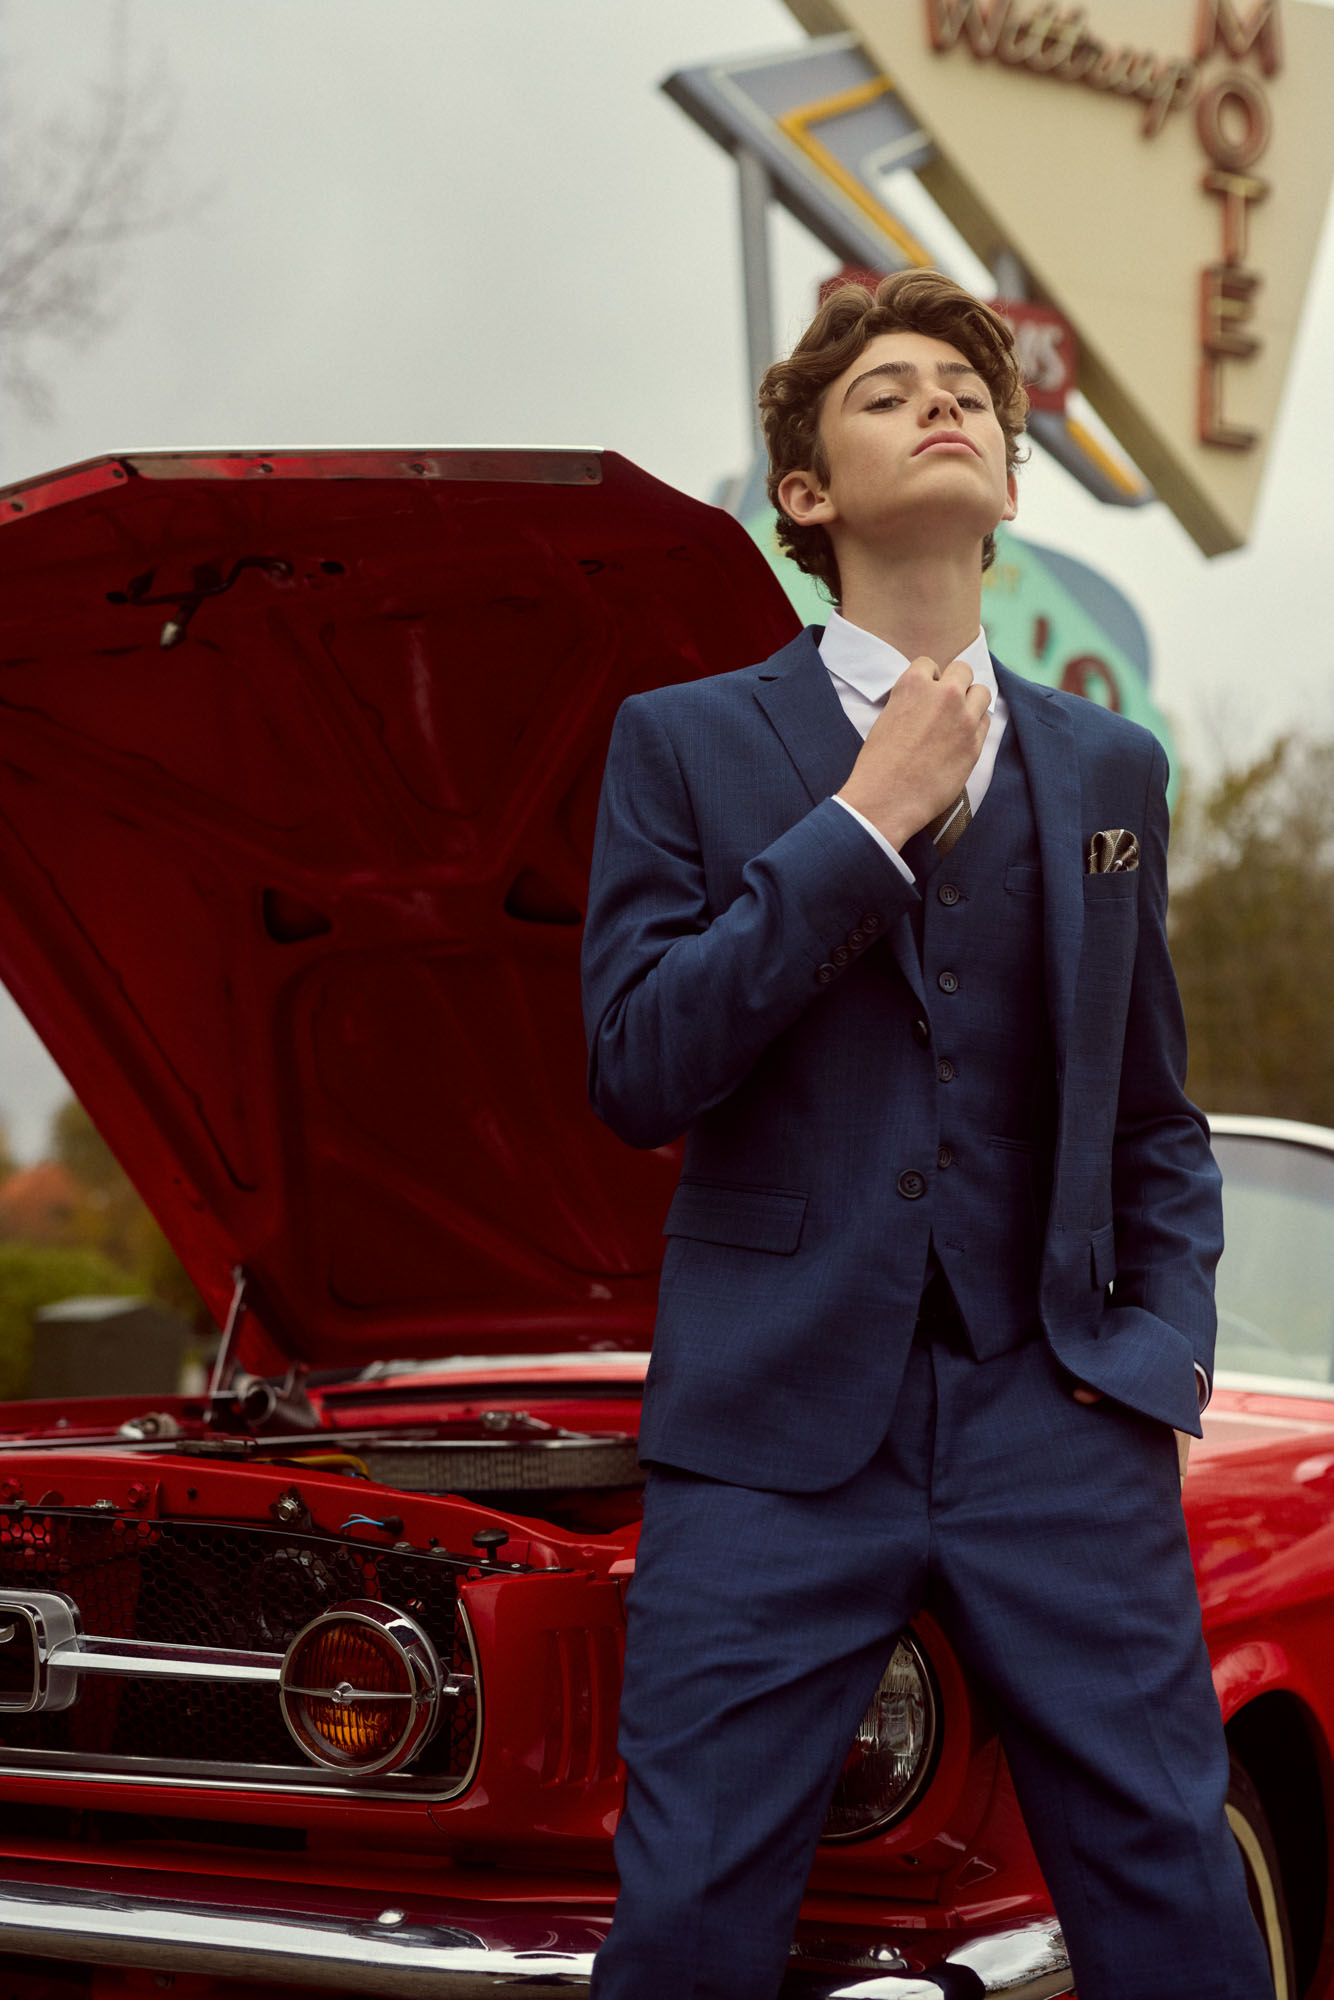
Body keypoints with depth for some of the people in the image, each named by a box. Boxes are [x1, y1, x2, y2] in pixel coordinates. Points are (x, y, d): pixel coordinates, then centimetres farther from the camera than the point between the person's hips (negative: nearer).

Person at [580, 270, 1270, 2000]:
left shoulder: (1109, 769, 14)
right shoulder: (687, 744, 4)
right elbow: (637, 1070, -9)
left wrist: (1166, 1340, 3)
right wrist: (864, 824, -10)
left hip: (1059, 1421, 2)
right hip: (775, 1427, -2)